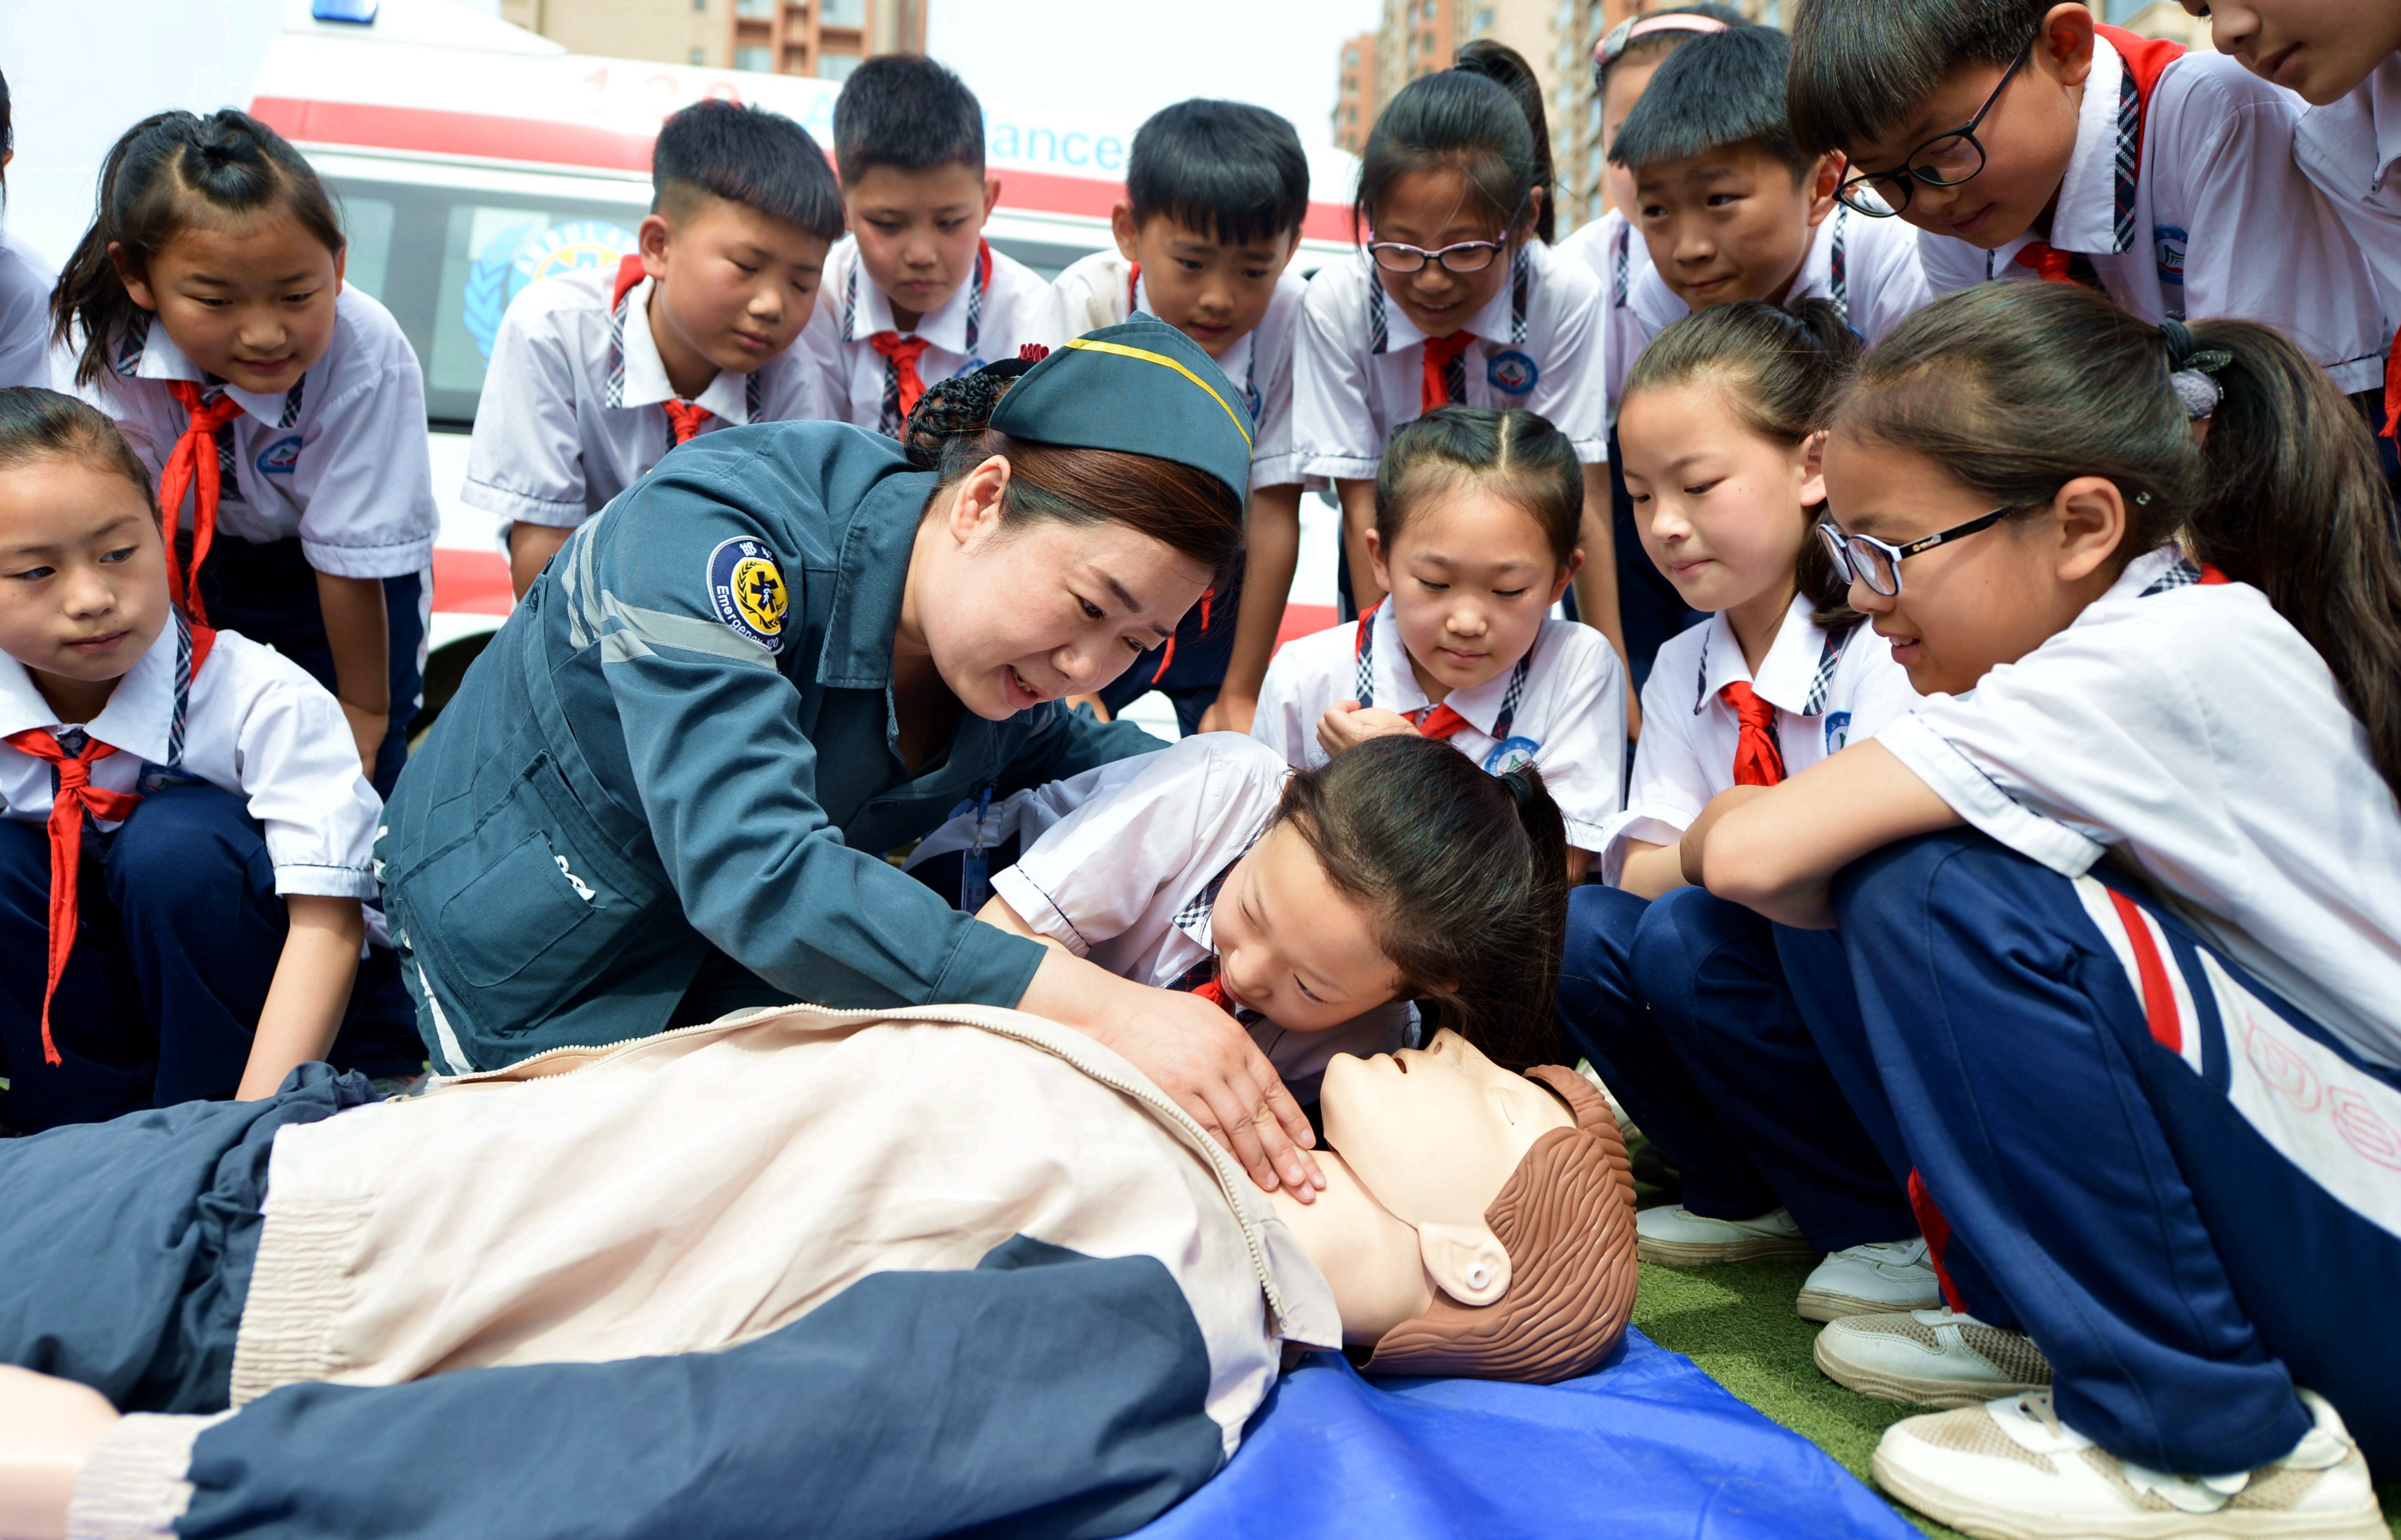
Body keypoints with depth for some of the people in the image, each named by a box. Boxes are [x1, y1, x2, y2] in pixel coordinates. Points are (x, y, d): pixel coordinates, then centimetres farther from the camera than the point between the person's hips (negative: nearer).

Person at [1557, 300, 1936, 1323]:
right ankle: (1760, 1201, 2)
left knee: (1688, 937, -29)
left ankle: (1901, 1227, -10)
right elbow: (1638, 867, -2)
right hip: (1780, 972, 6)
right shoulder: (1683, 671, 7)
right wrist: (1704, 850, -20)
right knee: (1576, 926, -15)